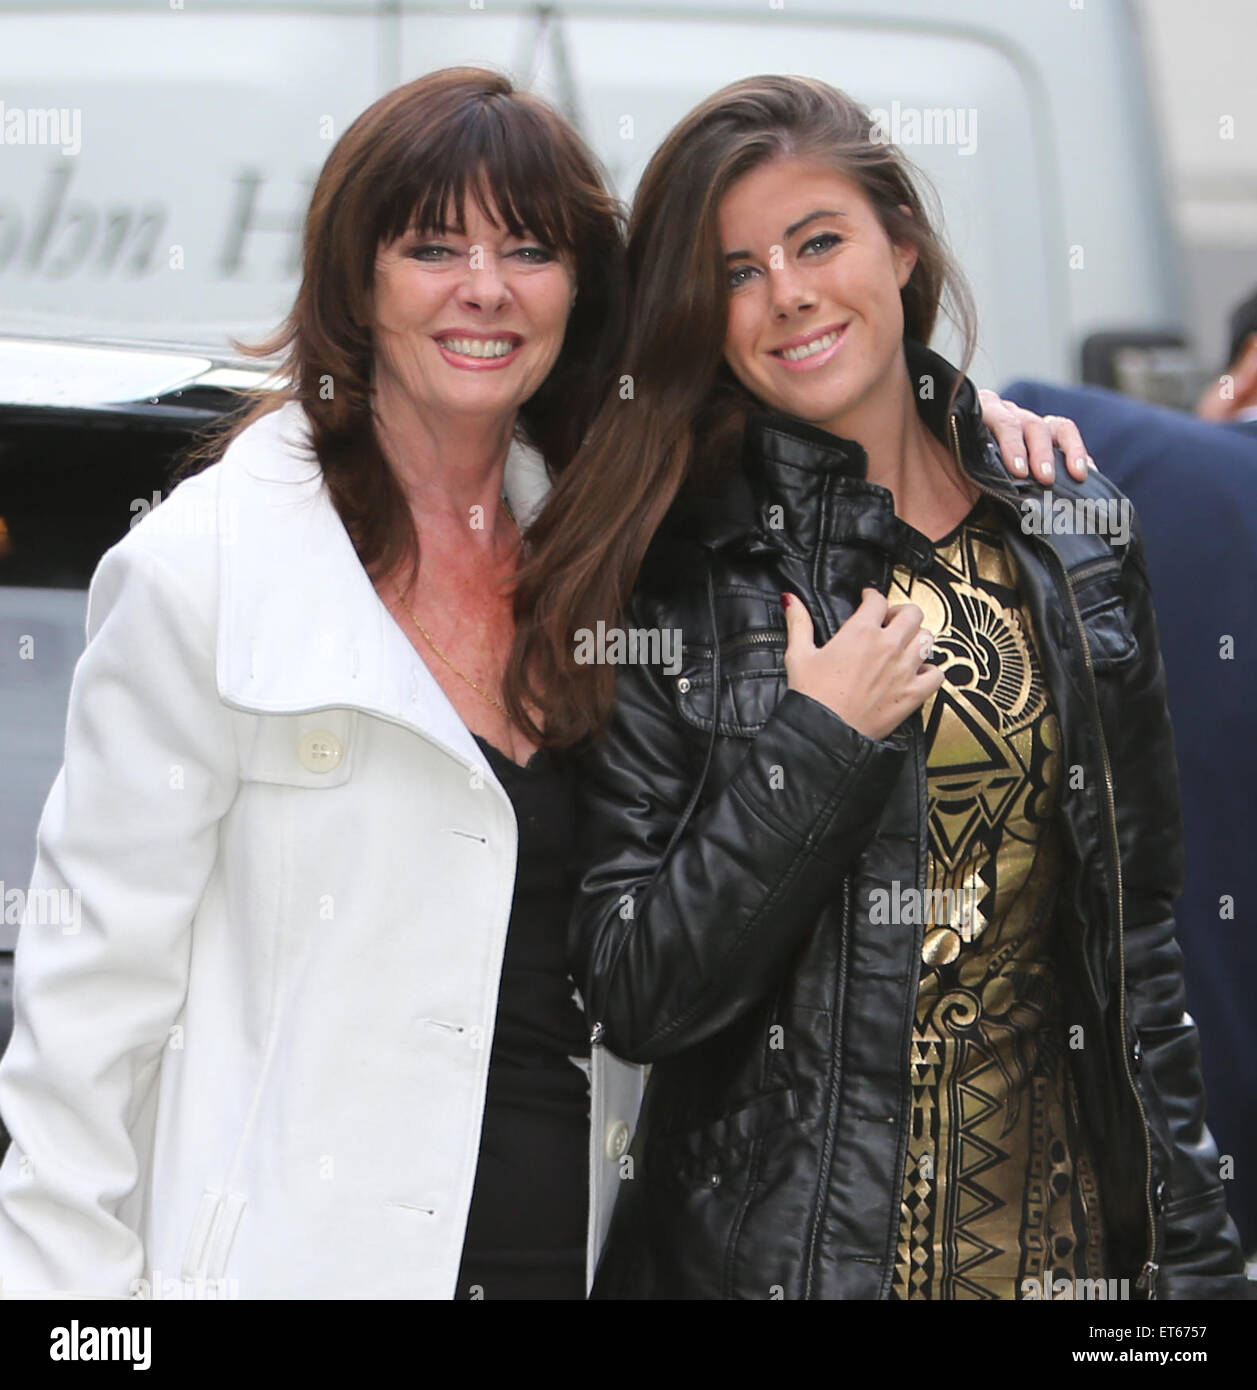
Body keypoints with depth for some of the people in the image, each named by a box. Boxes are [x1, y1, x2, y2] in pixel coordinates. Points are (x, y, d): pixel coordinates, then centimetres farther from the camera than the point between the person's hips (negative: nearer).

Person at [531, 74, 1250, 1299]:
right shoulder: (674, 573, -9)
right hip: (770, 1244, -3)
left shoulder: (1072, 539, 2)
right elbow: (631, 998, -13)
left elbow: (1134, 943, 7)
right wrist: (820, 745, -20)